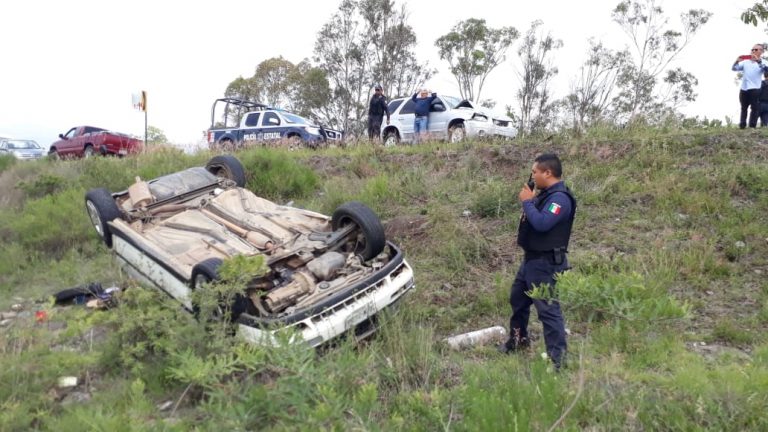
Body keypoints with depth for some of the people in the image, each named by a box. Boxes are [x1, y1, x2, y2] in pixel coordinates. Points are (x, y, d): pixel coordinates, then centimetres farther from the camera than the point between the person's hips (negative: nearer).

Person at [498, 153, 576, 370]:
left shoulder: (560, 198, -20)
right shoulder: (545, 194, 12)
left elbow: (542, 223, -31)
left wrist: (527, 201, -19)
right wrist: (529, 200, -1)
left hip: (546, 263, -11)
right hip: (531, 259, 11)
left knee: (547, 308, -9)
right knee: (517, 299, 23)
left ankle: (557, 357, -3)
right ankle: (518, 339, 41)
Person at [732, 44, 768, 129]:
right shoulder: (745, 62, 15)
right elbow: (734, 68, 11)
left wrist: (758, 61, -28)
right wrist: (737, 61, -9)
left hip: (755, 89, -4)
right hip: (743, 89, 4)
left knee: (754, 108, -6)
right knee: (743, 108, 10)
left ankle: (752, 127, -7)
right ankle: (742, 126, 15)